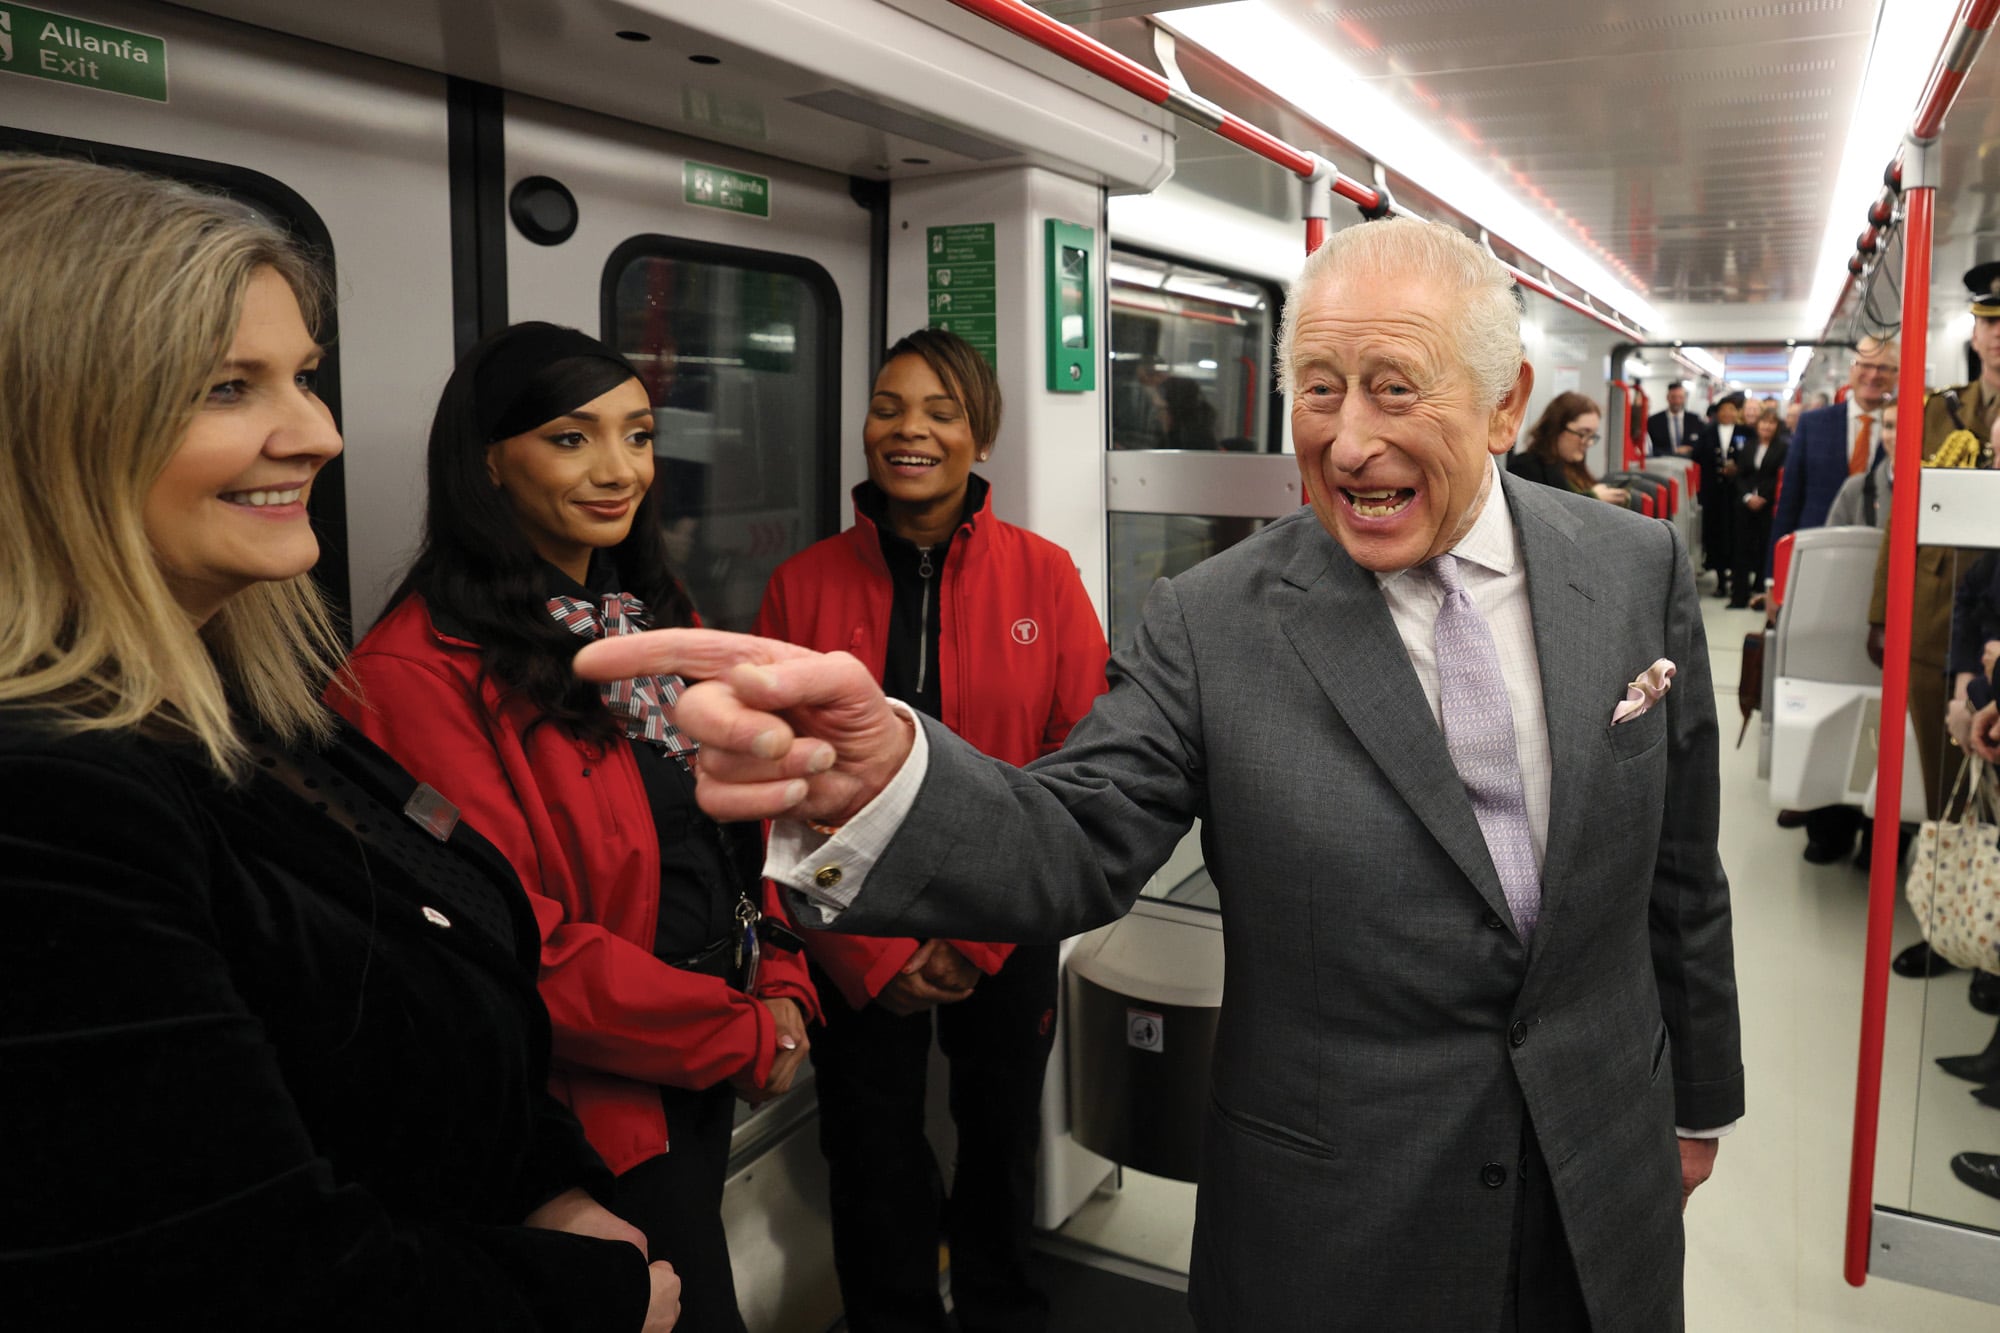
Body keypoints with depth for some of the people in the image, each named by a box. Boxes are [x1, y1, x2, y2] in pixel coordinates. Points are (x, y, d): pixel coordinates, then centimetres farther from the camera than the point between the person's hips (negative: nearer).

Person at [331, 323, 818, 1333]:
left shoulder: (656, 616, 7)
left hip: (710, 1070, 8)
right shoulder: (421, 671, -20)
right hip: (597, 1103, -7)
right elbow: (514, 942, -23)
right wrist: (743, 1035, -15)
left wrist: (782, 990, -3)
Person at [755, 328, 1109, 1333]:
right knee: (872, 1156, 14)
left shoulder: (1043, 574, -6)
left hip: (1006, 942, 0)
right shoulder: (804, 584, -5)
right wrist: (869, 954, -9)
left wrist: (978, 937, -10)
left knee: (1002, 1139, 18)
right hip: (856, 952, 0)